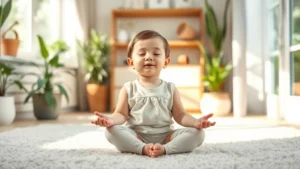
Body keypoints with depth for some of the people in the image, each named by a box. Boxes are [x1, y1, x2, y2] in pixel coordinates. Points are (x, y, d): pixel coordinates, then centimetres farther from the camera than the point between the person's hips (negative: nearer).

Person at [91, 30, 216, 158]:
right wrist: (111, 119, -26)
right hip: (136, 137, -1)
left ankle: (165, 149, -31)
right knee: (111, 130, -27)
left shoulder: (170, 88, 7)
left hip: (165, 136, 2)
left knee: (198, 133, -18)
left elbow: (180, 116, 4)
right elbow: (121, 114, -2)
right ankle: (142, 149, -35)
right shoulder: (129, 88, 4)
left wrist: (195, 122, -17)